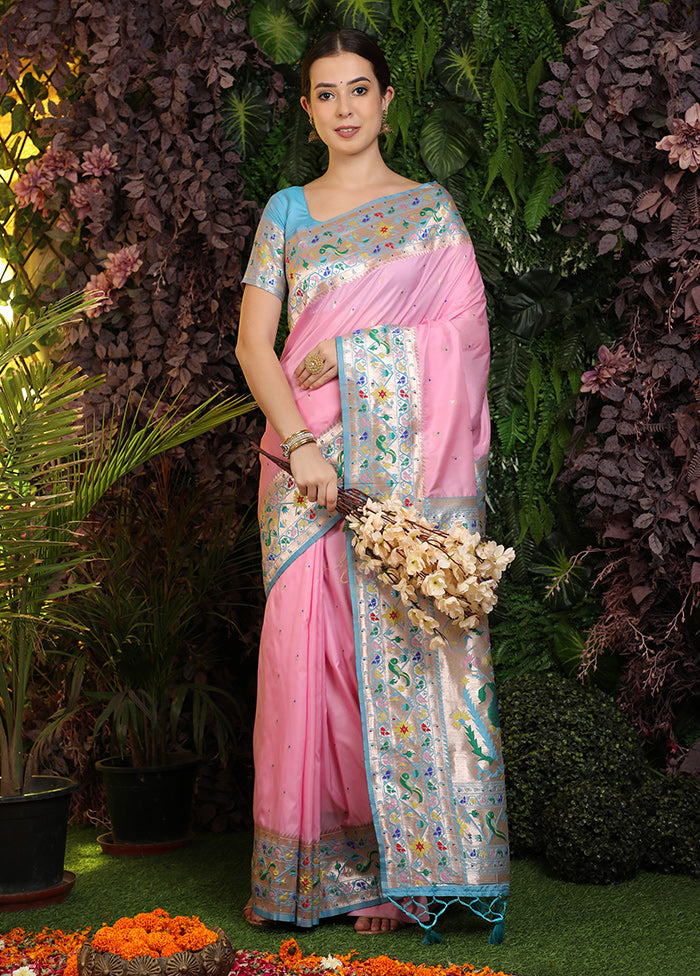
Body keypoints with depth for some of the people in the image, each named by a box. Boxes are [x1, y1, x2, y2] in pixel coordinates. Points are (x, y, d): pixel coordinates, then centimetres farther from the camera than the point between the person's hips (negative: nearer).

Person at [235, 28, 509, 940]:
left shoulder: (430, 206, 10)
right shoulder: (286, 211, 14)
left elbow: (468, 327, 0)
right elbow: (254, 340, 5)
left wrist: (350, 349, -10)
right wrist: (299, 444, -11)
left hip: (411, 456, -1)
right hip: (310, 458, 2)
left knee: (412, 639, -5)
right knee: (313, 645, -3)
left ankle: (408, 871, 2)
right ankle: (330, 863, 5)